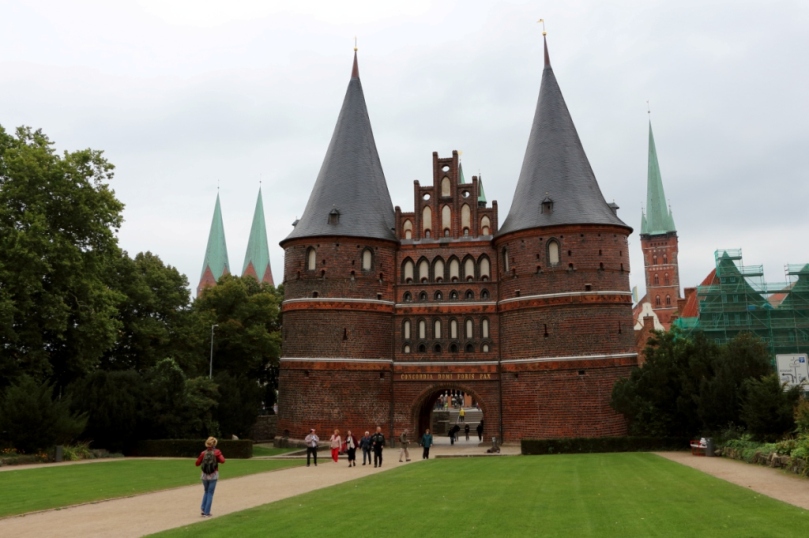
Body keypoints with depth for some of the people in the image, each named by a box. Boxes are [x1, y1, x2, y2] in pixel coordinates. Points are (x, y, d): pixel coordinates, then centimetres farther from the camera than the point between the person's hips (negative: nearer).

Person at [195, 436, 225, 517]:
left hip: (204, 475, 3)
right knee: (210, 494, 5)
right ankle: (206, 512, 2)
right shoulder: (217, 452, -8)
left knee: (206, 492, 23)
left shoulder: (203, 453, -2)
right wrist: (217, 459, 0)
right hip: (213, 475, -3)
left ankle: (203, 509, 10)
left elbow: (197, 463, 2)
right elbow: (222, 460, -21)